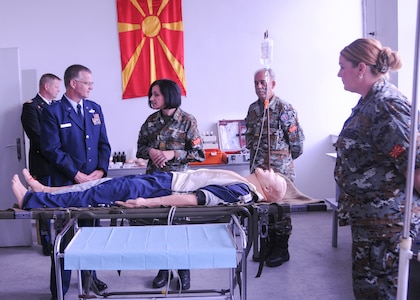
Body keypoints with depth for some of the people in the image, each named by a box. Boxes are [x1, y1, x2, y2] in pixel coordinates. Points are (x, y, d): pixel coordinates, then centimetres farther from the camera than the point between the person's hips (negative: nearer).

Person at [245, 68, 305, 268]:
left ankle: (282, 250, 17)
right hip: (258, 169, 6)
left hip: (280, 169, -6)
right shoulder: (253, 109, 9)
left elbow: (297, 140, -9)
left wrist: (285, 159, 2)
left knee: (280, 208, 4)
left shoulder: (284, 109, -11)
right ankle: (270, 244, 28)